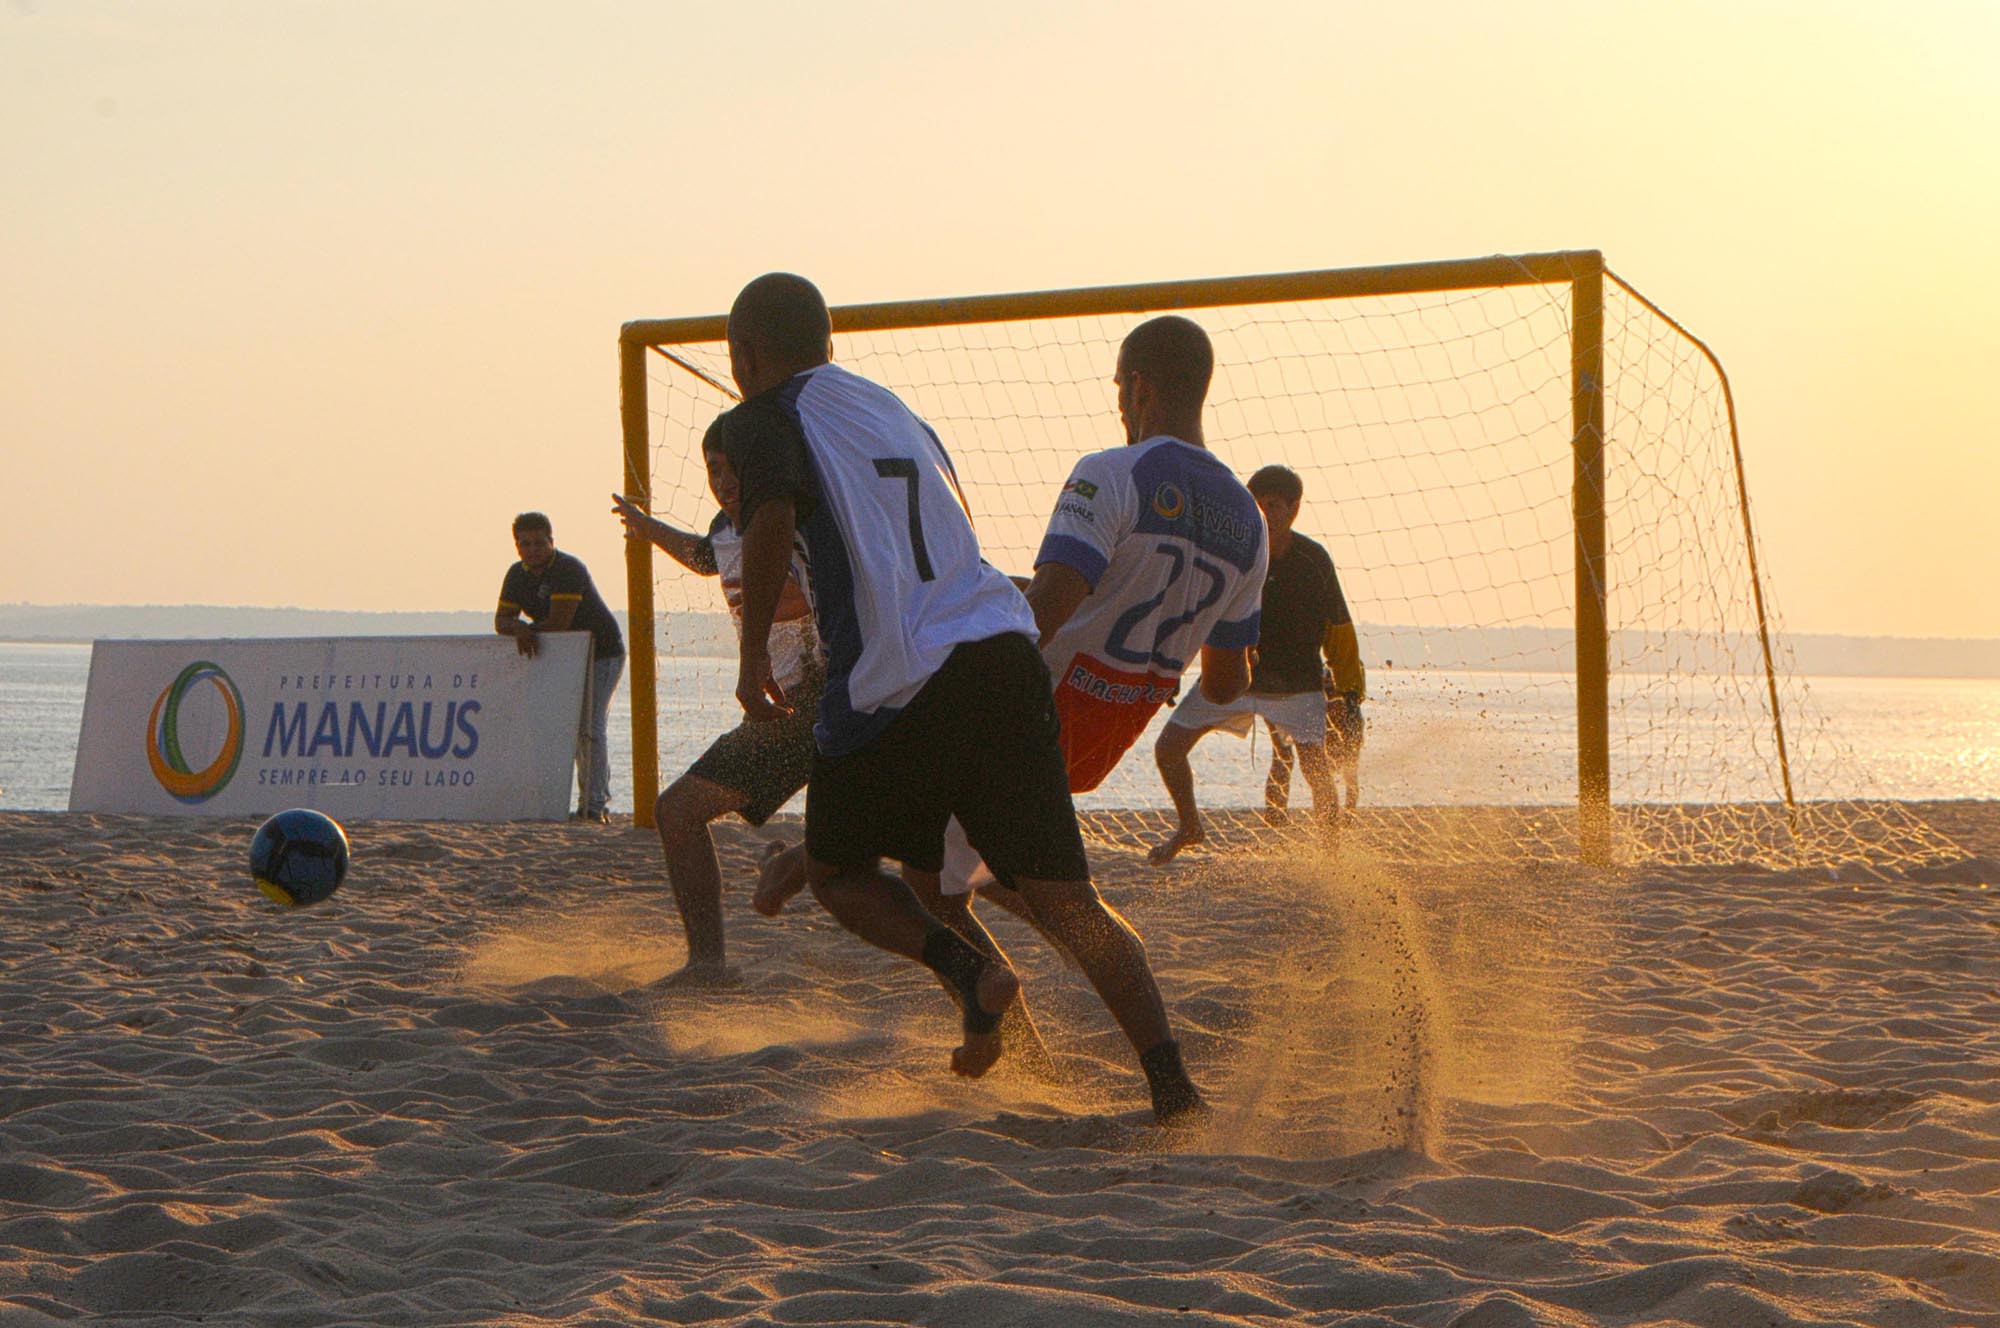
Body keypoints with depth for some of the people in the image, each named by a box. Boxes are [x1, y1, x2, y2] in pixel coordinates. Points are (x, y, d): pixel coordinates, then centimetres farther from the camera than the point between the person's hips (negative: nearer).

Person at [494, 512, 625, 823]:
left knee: (590, 726, -17)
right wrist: (519, 628, -26)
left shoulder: (569, 569, -22)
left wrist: (528, 630, -14)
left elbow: (559, 622, -29)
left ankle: (596, 805, -20)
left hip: (602, 652, -8)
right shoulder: (518, 575, 3)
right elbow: (501, 621, -3)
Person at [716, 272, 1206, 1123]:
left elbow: (772, 519, -14)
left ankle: (966, 966, -6)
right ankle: (1170, 1078, -14)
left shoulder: (766, 419, 5)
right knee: (1066, 898, 1)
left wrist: (753, 655, -6)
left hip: (897, 685, -5)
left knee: (836, 871, 19)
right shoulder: (893, 407, 26)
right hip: (1005, 652, 5)